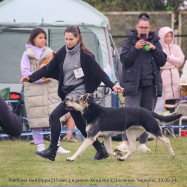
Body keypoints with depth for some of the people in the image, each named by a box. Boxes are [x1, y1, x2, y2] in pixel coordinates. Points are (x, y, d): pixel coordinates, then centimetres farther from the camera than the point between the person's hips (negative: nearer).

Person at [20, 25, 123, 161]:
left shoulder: (85, 56, -9)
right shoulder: (62, 53, 7)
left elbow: (99, 72, -9)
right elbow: (48, 69, 10)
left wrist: (112, 85, -19)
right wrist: (31, 77, 2)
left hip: (78, 92, -7)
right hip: (67, 93, 7)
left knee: (54, 116, -18)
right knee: (80, 124, 11)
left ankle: (52, 151, -12)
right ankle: (101, 150, 21)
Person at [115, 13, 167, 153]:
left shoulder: (155, 41, 10)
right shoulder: (130, 41, 3)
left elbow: (162, 61, 6)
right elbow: (124, 60, -6)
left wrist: (154, 49, -9)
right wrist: (135, 49, -18)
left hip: (150, 83, 3)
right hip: (133, 83, -3)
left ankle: (143, 143, 13)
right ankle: (125, 142, -20)